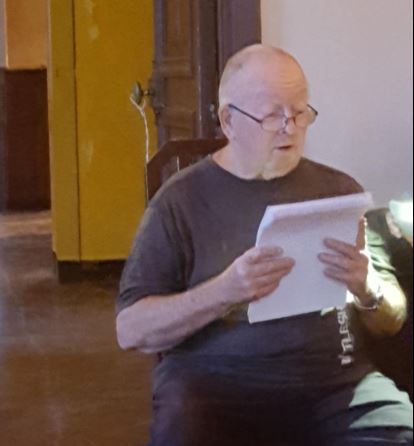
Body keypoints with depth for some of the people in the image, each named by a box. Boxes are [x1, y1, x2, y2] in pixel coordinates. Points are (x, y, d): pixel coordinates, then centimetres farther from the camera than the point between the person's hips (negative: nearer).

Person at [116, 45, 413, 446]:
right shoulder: (182, 199, 4)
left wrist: (367, 290, -8)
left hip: (334, 377, 2)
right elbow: (131, 330, -2)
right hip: (216, 379, -2)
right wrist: (224, 291, -17)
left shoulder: (339, 190, 11)